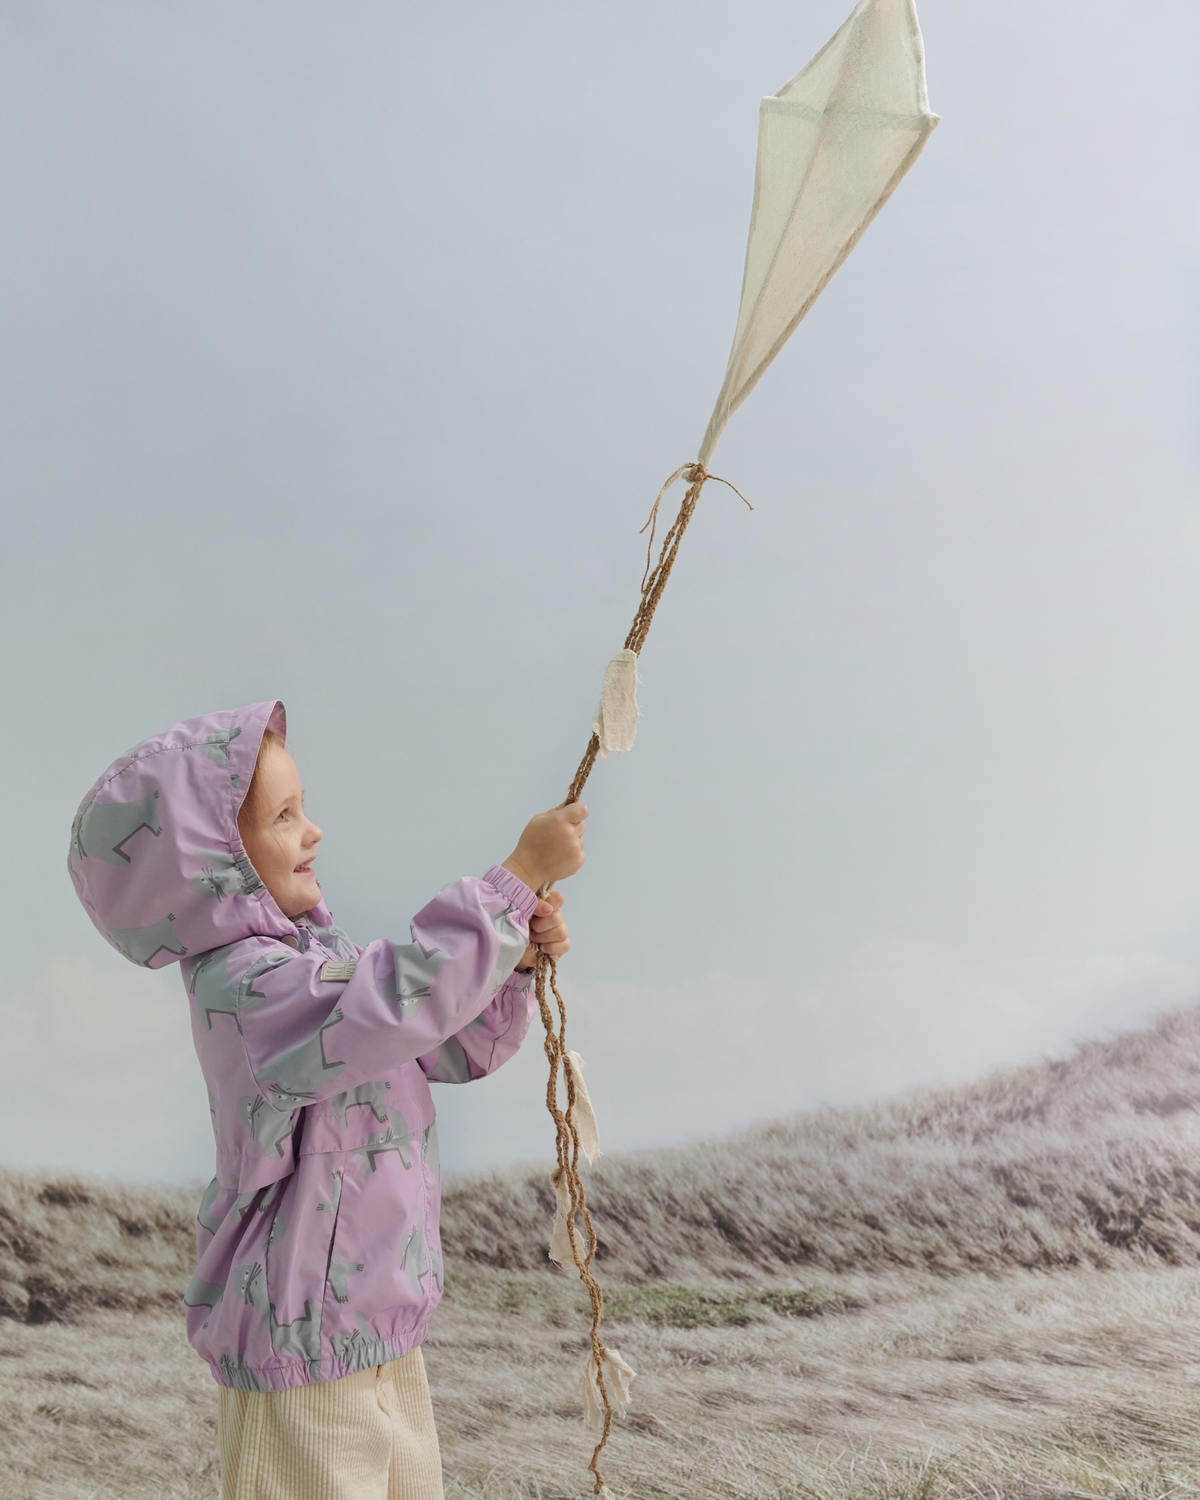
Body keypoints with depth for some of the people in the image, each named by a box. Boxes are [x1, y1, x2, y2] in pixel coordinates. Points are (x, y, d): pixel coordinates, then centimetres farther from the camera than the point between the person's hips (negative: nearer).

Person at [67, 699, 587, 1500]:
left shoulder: (322, 953, 5)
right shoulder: (243, 984, -24)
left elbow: (459, 1050, 9)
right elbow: (407, 997, -39)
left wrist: (518, 961, -8)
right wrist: (520, 873, -33)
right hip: (304, 1348, -9)